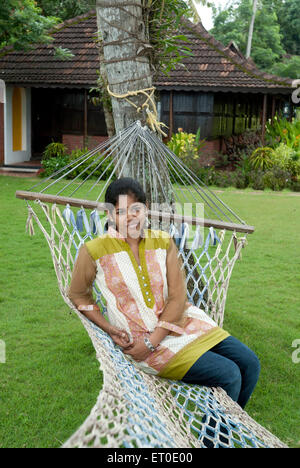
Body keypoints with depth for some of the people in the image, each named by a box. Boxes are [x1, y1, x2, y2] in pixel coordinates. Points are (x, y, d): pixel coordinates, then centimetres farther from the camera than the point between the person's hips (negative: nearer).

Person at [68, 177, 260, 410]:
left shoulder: (163, 242, -1)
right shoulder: (94, 251, -9)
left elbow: (178, 297, -5)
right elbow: (78, 295, 5)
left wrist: (152, 341, -15)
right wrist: (110, 329, -8)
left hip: (181, 320, 5)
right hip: (138, 336, -5)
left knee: (249, 363, -3)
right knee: (228, 375, -17)